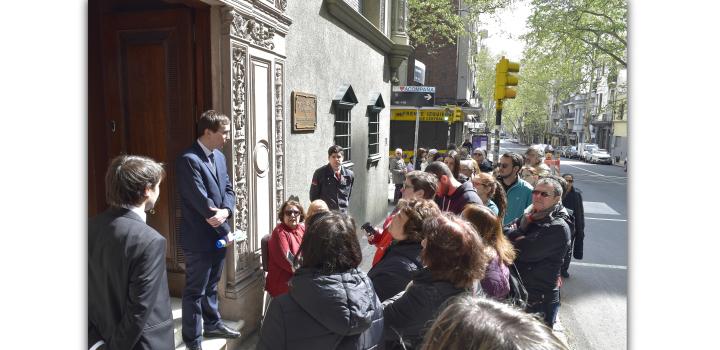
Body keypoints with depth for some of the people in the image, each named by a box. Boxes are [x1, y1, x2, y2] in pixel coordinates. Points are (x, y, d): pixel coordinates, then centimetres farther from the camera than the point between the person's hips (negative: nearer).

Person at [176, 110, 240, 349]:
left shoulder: (219, 156, 8)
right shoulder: (188, 159, -20)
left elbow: (228, 189, 10)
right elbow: (201, 200, -23)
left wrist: (225, 211, -12)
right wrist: (227, 229, -15)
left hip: (218, 235, 8)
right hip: (199, 237, -8)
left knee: (211, 285, 23)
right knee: (195, 291, 6)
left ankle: (212, 324, 39)